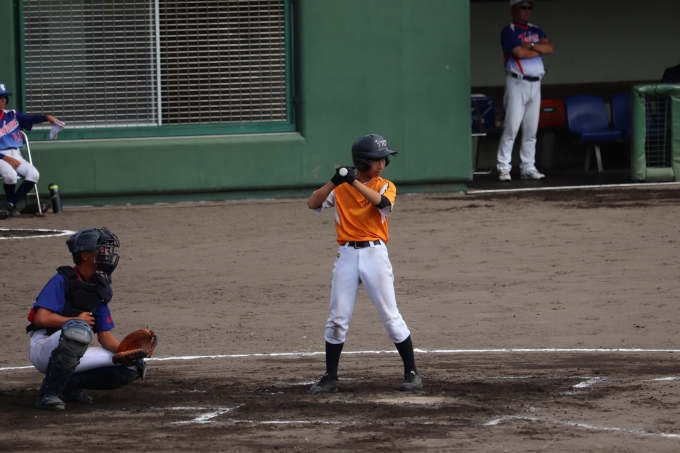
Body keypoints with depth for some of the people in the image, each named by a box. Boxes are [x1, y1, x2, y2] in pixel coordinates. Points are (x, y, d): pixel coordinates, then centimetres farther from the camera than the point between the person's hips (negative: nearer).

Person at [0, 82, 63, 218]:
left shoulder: (13, 115, 11)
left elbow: (30, 119, -2)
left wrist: (46, 117, -20)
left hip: (15, 156, 5)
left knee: (33, 174, -20)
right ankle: (11, 206, -7)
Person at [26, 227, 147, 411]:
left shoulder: (100, 288, 9)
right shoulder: (62, 281, -11)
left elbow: (105, 336, 7)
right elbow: (41, 318, -22)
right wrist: (77, 320, -13)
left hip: (74, 355, 7)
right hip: (43, 350, -7)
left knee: (132, 367, -6)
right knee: (79, 329, -40)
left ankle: (71, 385, 3)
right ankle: (49, 393, -28)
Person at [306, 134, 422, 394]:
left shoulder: (385, 186, 3)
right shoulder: (340, 189, 7)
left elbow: (382, 202, -19)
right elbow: (312, 204, -4)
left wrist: (354, 181, -23)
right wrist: (335, 181, -16)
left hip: (375, 254, -2)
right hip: (347, 255, 2)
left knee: (391, 317, -1)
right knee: (337, 320, 3)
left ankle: (412, 373, 7)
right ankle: (330, 377, 11)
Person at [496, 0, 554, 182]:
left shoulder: (536, 31, 16)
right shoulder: (509, 31, -4)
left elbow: (550, 48, 2)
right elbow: (519, 53, -17)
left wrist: (531, 46, -11)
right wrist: (540, 50, -2)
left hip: (535, 84, 6)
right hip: (517, 83, -6)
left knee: (531, 129, 6)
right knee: (511, 126, -11)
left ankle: (528, 168, 9)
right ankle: (503, 168, -9)